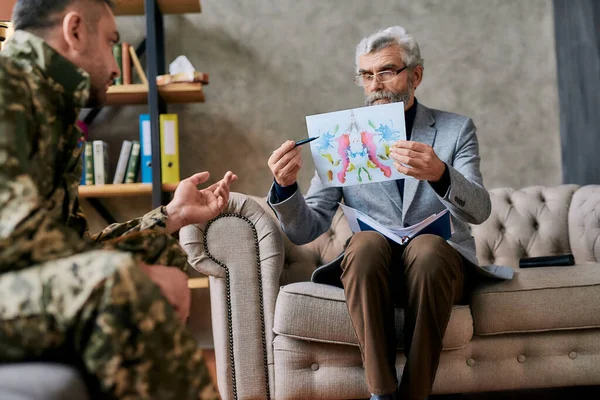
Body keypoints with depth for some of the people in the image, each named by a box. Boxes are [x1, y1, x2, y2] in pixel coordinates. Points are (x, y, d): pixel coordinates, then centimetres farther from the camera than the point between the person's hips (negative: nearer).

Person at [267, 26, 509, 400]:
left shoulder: (456, 130, 6)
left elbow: (479, 211, -11)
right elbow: (306, 230, 2)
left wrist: (440, 174, -33)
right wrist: (286, 186, -20)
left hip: (439, 262, 0)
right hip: (372, 269, 1)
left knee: (428, 246, -34)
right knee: (366, 242, -32)